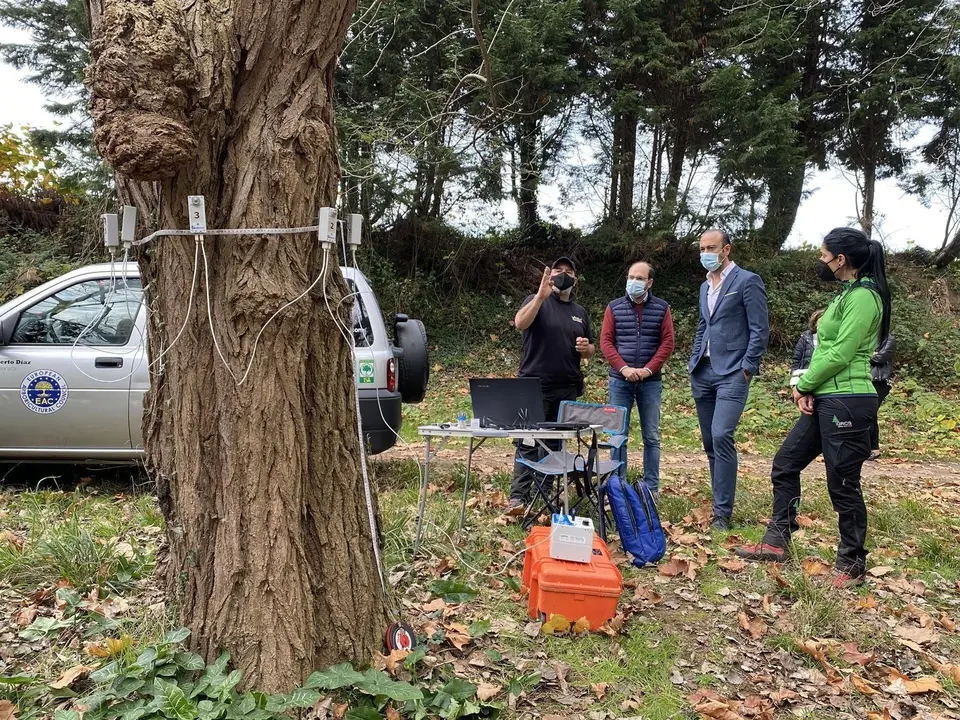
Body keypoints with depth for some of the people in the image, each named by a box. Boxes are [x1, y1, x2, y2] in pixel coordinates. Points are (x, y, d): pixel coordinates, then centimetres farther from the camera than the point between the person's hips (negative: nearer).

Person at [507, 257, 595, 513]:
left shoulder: (580, 313, 18)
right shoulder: (536, 301, 4)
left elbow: (590, 349, 23)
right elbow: (520, 323, -17)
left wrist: (587, 348, 0)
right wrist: (541, 295, -25)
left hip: (567, 389, 5)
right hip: (534, 385, -5)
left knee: (554, 444, 7)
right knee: (527, 442, -7)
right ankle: (518, 496, -7)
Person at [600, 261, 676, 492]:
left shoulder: (661, 308, 4)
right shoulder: (614, 307, 5)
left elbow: (668, 342, -1)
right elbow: (606, 342, -1)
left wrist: (648, 370, -12)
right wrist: (624, 368, -13)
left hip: (651, 381, 0)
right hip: (620, 380, 0)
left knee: (651, 436, 4)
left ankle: (651, 488, 12)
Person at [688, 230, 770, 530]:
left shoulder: (747, 281, -5)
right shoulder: (705, 286, 17)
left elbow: (760, 330, -8)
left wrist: (747, 368, -13)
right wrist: (694, 362, 15)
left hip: (732, 373, -7)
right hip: (703, 373, 8)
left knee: (721, 437, -17)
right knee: (710, 442, 9)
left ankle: (722, 512, -10)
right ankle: (720, 499, 22)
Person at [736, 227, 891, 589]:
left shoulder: (863, 297, -15)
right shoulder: (846, 294, 17)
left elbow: (840, 354, -19)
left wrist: (804, 384, -6)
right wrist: (807, 387, 4)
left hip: (848, 403, -10)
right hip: (825, 400, 10)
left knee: (842, 485, 0)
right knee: (785, 463, 12)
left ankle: (852, 565, 17)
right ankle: (776, 542, 21)